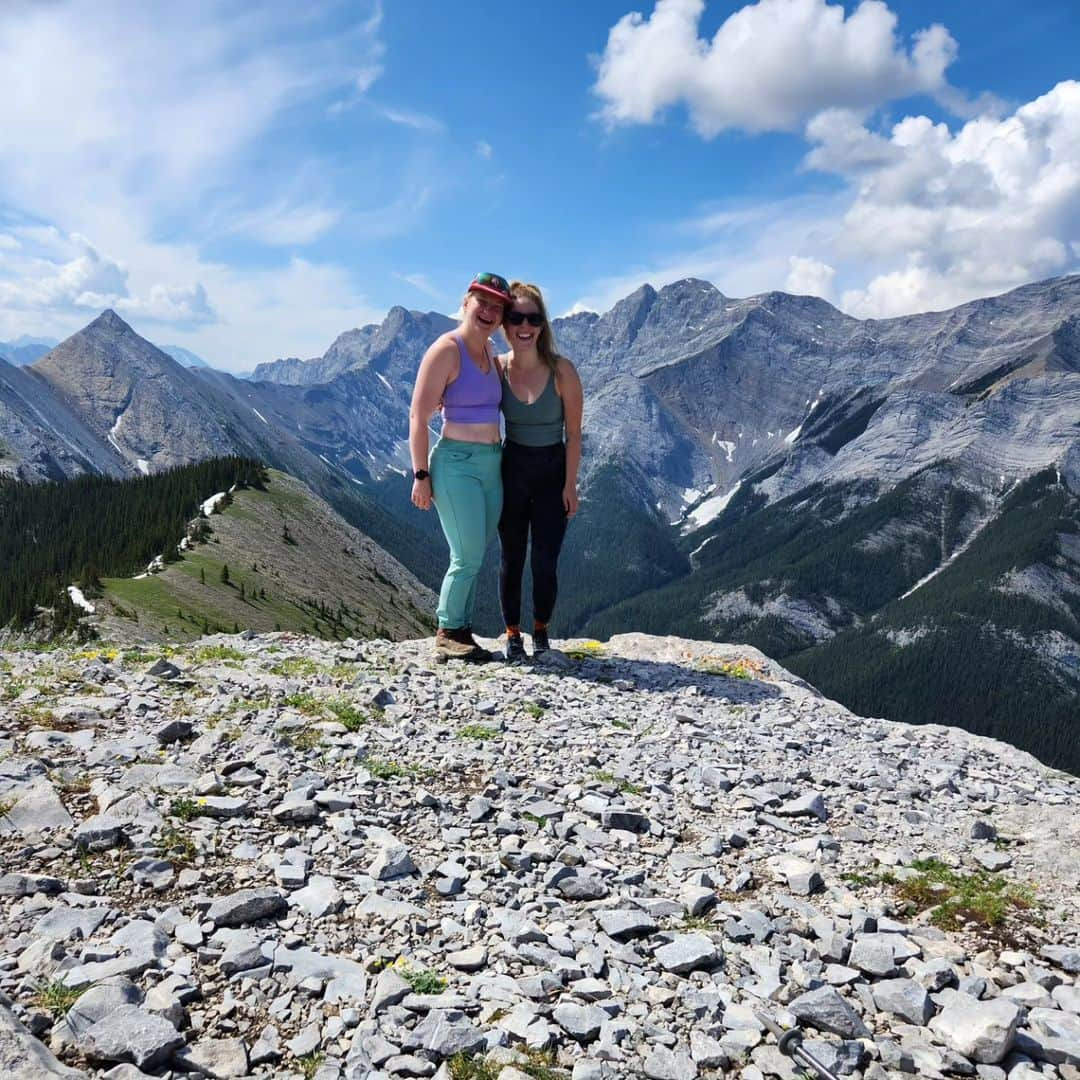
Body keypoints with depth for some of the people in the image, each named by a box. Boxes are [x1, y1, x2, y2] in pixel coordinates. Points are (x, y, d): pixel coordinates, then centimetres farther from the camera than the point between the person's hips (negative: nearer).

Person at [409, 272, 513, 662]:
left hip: (491, 464, 8)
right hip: (456, 463, -7)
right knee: (468, 557, -6)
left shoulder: (489, 352, 12)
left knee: (474, 557, 10)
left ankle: (462, 633, 20)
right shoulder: (446, 350, -11)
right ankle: (447, 636, 9)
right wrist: (421, 475, -16)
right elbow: (418, 416, -12)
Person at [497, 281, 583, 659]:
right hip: (511, 470, 2)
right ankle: (512, 634, 20)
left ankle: (541, 630, 22)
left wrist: (570, 485, -7)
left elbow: (573, 433, -7)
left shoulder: (562, 370, -13)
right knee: (511, 558, 6)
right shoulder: (497, 367, -6)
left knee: (545, 561, 0)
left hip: (552, 472, -2)